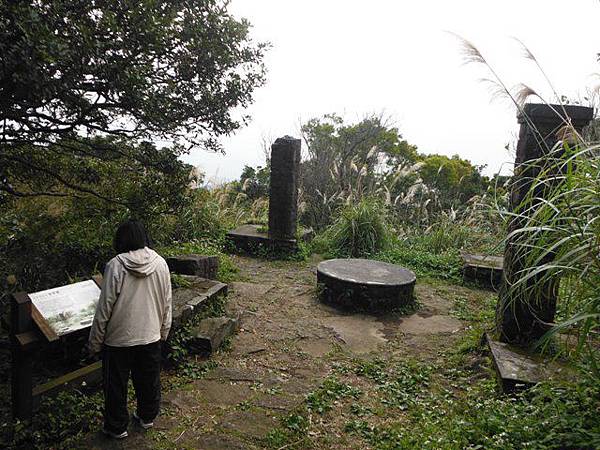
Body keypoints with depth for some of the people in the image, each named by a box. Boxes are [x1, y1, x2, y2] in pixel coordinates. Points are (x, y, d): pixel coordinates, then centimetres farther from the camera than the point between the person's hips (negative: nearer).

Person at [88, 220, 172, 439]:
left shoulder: (116, 266, -19)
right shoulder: (160, 263, -8)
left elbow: (104, 308, -15)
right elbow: (167, 304, 0)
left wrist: (94, 342, -2)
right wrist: (163, 332, 14)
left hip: (119, 339, -3)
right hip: (151, 336, 4)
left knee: (116, 384, 17)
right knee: (149, 380, 22)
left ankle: (117, 427, 33)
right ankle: (147, 417, 42)